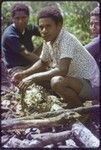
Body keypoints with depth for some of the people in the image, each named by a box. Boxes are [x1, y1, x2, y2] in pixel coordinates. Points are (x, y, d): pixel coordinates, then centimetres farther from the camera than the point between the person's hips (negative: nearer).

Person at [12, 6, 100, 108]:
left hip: (89, 83, -8)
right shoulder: (48, 40, -2)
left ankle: (79, 106, -6)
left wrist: (33, 77, -34)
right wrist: (24, 74, -3)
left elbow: (62, 70, -38)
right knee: (37, 75, 5)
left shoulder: (66, 40, -27)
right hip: (72, 77, 8)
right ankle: (68, 97, 13)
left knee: (57, 82, -34)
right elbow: (42, 62, 13)